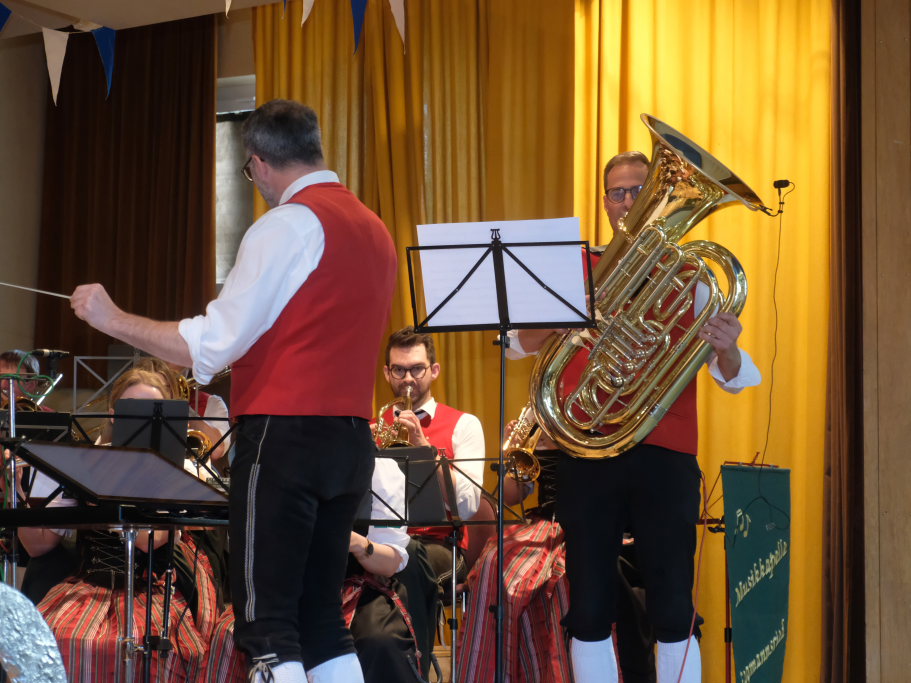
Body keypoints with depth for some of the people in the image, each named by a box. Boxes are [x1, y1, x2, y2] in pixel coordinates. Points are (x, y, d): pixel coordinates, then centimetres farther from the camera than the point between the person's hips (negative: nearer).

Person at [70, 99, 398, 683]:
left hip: (285, 436, -8)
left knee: (267, 624, -7)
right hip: (352, 436, 8)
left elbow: (210, 348, -13)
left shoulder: (290, 224, -10)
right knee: (321, 619, 13)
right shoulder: (374, 229, 14)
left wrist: (113, 320, -3)